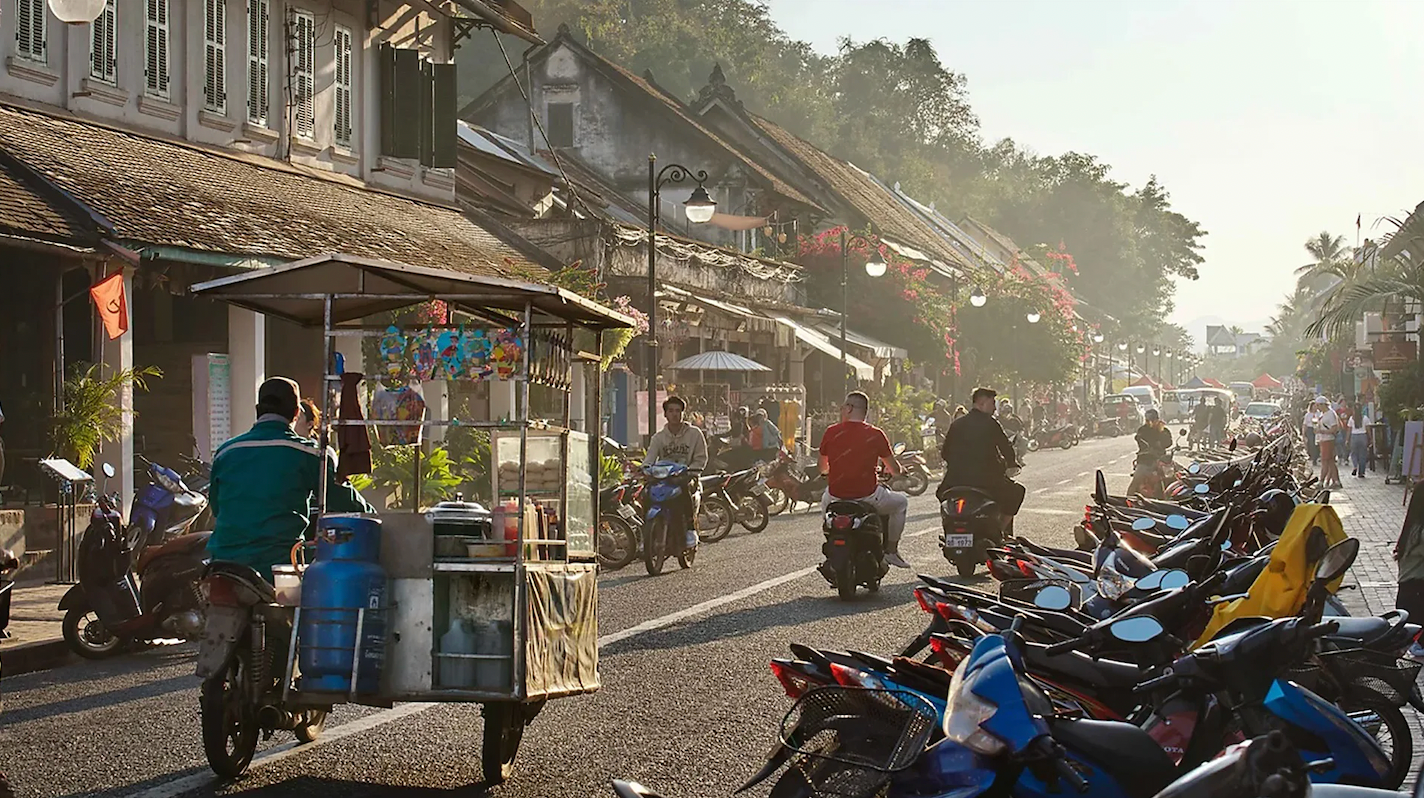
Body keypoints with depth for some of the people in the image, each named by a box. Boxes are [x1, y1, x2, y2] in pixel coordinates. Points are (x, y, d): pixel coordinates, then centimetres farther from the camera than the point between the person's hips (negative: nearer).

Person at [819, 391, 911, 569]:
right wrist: (895, 474, 29)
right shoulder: (875, 434, -4)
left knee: (825, 501, 38)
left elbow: (822, 468, 11)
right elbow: (895, 470, 4)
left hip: (837, 495, 2)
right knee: (901, 502, 24)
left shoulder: (831, 432, -1)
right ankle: (891, 551, 21)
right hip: (868, 497, -2)